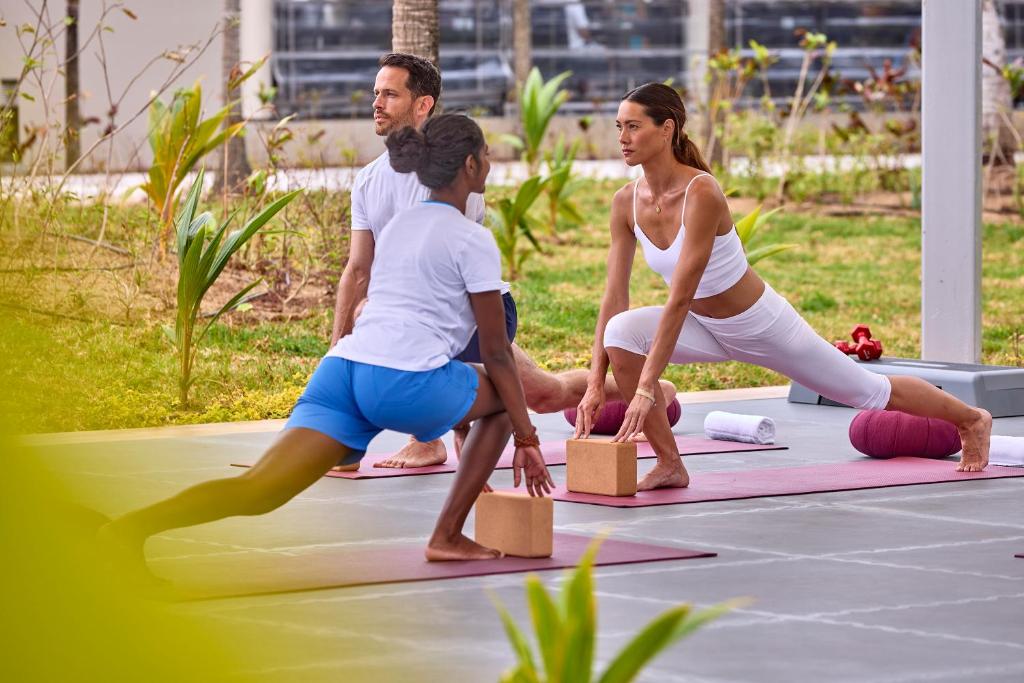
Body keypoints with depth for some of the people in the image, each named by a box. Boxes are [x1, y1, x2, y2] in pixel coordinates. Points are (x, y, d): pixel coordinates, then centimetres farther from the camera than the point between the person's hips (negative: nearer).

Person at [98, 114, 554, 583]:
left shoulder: (399, 225, 30)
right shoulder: (473, 241, 6)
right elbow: (495, 353, 6)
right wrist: (526, 439, 13)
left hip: (343, 367, 6)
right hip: (403, 380, -6)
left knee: (258, 491, -11)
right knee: (505, 396, 23)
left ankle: (136, 526, -35)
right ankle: (447, 537, 18)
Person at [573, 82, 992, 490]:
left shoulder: (701, 194, -34)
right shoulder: (627, 203, -13)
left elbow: (679, 298, -37)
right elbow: (614, 297, -10)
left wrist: (646, 389, -39)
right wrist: (595, 383, -18)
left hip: (762, 324, -5)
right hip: (708, 329, 5)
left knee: (870, 392, 14)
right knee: (621, 331, -23)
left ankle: (971, 420, 43)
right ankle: (669, 465, -11)